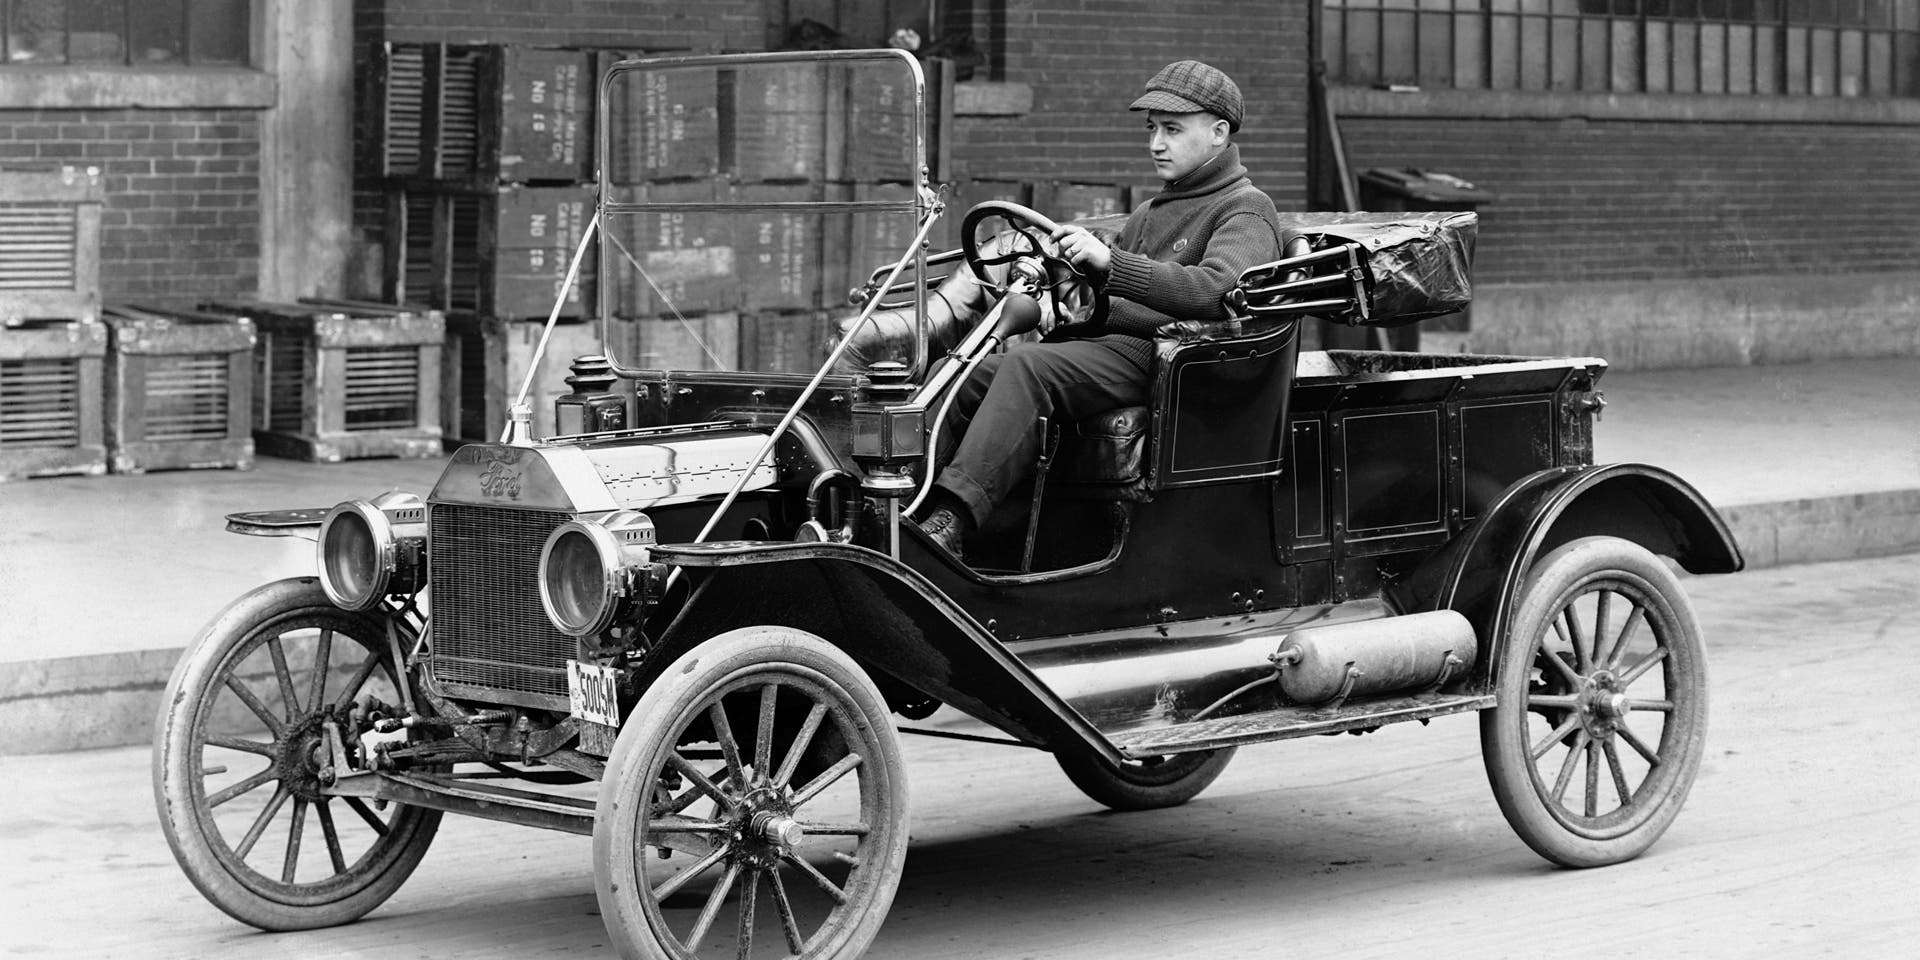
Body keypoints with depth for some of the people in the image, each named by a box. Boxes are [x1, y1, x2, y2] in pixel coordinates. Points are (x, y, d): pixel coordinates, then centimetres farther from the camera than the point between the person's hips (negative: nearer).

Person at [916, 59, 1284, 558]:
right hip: (1111, 345, 9)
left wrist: (1109, 262, -27)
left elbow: (1217, 289, -21)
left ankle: (949, 522, -42)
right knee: (969, 377, -13)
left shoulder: (1246, 211, 0)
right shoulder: (1153, 211, 30)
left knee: (1029, 367, -32)